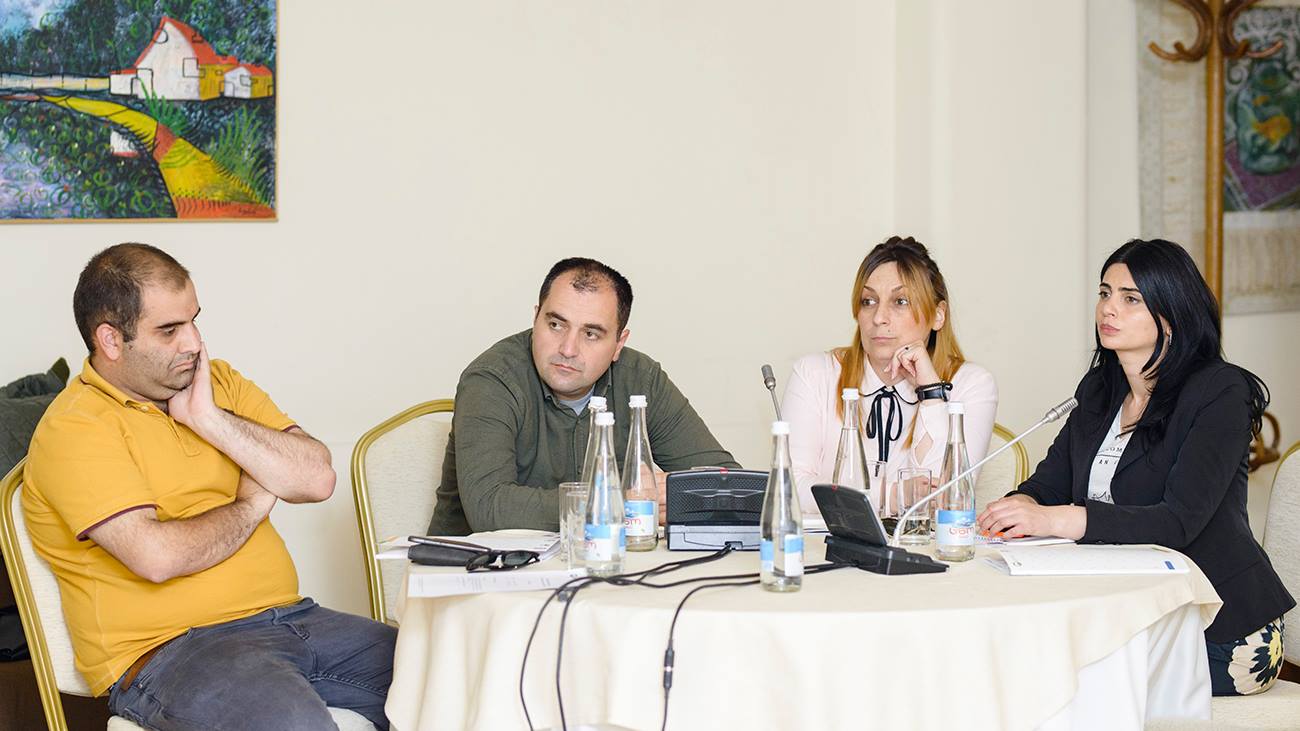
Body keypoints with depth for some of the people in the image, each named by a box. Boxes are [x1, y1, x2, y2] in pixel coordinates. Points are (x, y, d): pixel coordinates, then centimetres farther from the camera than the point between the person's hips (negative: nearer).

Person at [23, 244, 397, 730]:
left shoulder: (219, 383, 14)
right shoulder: (74, 429, -8)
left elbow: (317, 479, 3)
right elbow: (157, 556, -21)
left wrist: (210, 420, -6)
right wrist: (252, 505, -3)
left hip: (289, 618, 7)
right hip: (166, 648, -7)